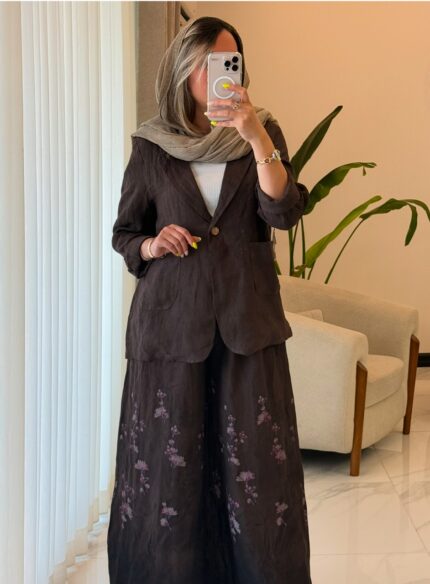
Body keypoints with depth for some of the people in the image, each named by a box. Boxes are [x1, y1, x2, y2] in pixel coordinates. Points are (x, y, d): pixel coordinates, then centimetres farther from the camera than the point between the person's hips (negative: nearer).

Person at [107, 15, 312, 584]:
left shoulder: (263, 133, 5)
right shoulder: (151, 146, 3)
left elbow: (284, 212, -10)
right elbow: (123, 233, 11)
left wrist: (258, 139, -23)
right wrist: (151, 246, -10)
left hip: (248, 322, 1)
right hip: (171, 320, 0)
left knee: (259, 468, 2)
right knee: (169, 467, 4)